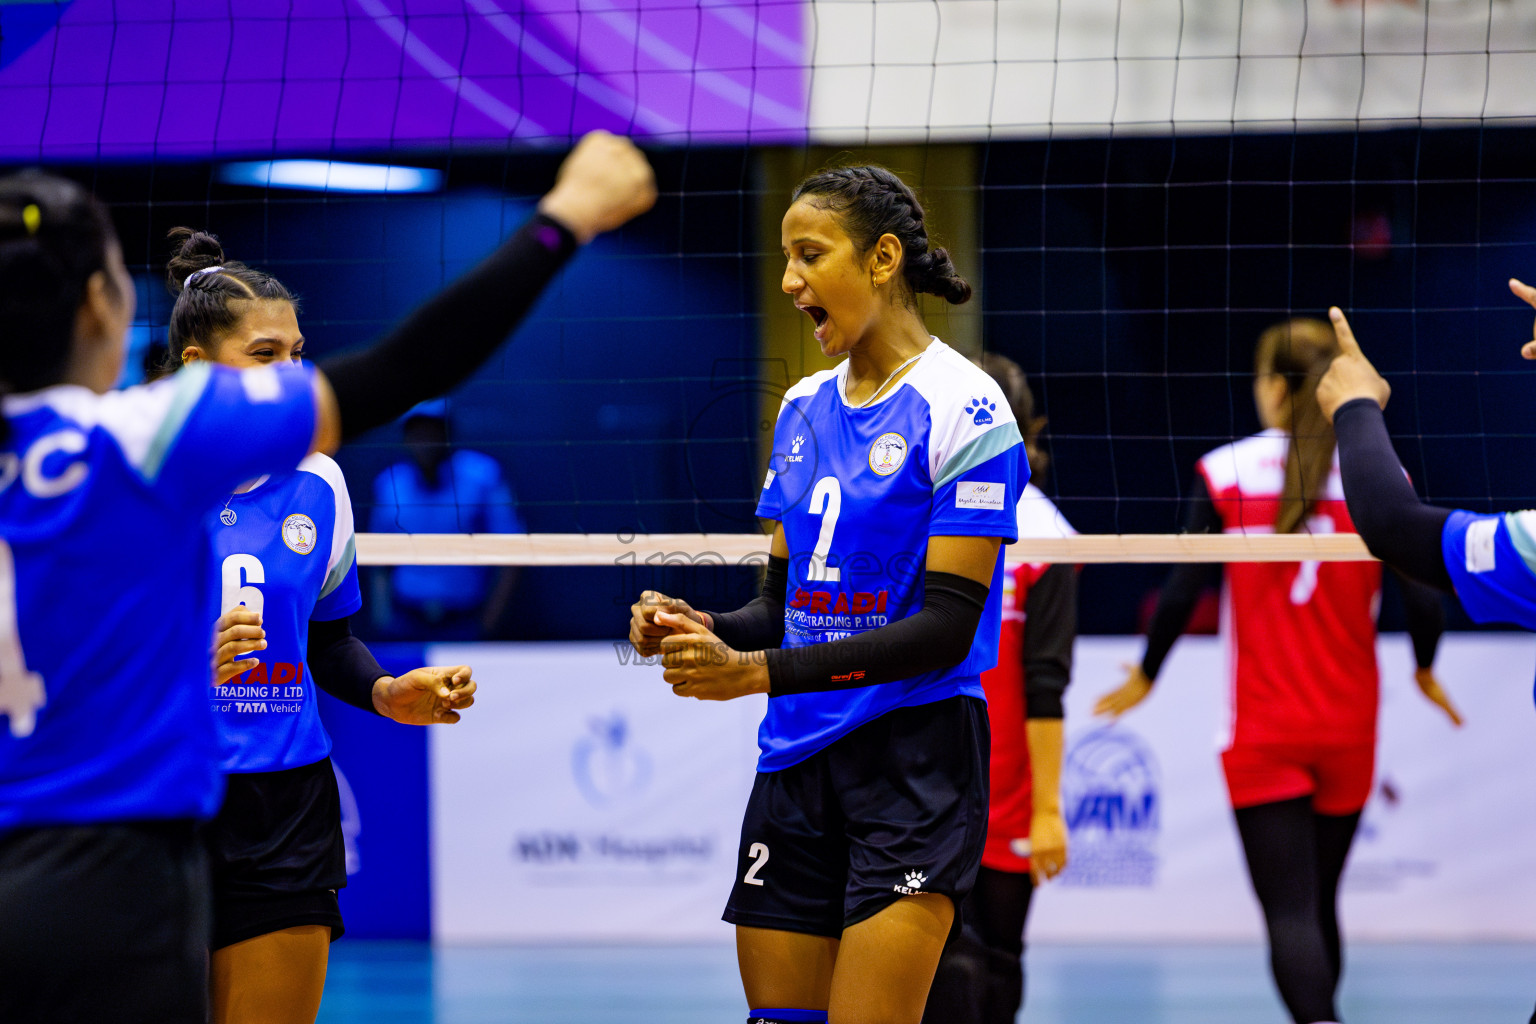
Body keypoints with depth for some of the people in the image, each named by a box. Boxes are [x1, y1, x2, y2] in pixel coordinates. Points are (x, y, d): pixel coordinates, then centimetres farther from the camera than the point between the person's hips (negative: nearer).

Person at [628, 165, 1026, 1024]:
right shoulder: (804, 409, 14)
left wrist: (757, 672, -21)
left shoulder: (965, 408, -9)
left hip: (914, 759, -7)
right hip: (796, 759, 7)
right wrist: (702, 630, -5)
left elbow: (945, 627, -16)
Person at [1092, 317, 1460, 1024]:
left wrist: (1145, 677, 12)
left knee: (1289, 910, -8)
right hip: (1347, 728, 3)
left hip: (1262, 734, -2)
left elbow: (1180, 594, -5)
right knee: (1320, 903, 17)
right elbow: (1423, 598, -5)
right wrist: (1425, 670, 16)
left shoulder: (1227, 472, -5)